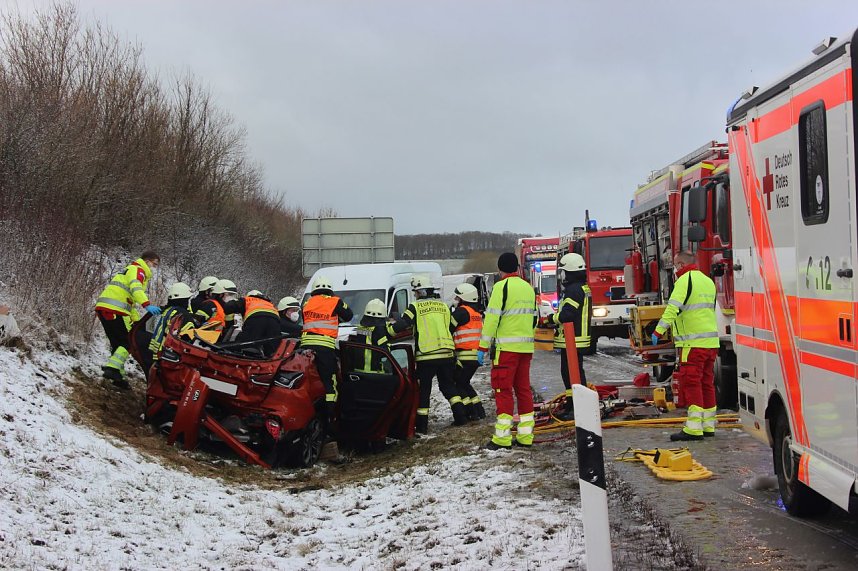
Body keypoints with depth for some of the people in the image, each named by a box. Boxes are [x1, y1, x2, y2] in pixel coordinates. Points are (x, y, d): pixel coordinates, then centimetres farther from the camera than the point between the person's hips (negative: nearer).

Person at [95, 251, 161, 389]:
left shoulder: (131, 270, 31)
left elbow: (130, 301, 32)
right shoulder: (137, 270, 0)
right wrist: (146, 304, -37)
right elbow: (135, 288, -22)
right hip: (114, 310, -10)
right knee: (127, 342, -10)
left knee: (117, 343, 13)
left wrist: (137, 320, 22)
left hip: (103, 308, 10)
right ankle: (112, 368, -23)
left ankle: (118, 377, 13)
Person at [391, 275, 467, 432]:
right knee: (449, 386, 17)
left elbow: (402, 324, -11)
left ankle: (421, 425, 3)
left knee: (423, 390, 3)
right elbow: (452, 326, 20)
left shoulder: (416, 307, -4)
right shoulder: (443, 306, 12)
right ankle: (460, 415, 10)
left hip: (425, 356, -4)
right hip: (446, 353, 4)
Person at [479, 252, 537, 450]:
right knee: (523, 388, 12)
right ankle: (525, 435, 13)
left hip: (506, 347, -7)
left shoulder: (501, 287, -10)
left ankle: (502, 438, -6)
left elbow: (492, 318, -14)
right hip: (526, 348, 7)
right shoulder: (528, 288, 13)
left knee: (503, 389, -4)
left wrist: (483, 346, -10)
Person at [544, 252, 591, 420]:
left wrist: (551, 319, -8)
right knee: (567, 372, 17)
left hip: (572, 339, -11)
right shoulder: (584, 288, 18)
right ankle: (570, 404, 24)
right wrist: (556, 323, 15)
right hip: (577, 338, 11)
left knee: (575, 372, -8)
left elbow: (567, 314, -25)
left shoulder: (574, 289, -17)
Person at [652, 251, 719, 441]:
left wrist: (659, 330, -22)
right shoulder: (708, 281, 19)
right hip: (711, 341, 9)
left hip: (693, 343, -9)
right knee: (707, 382, 13)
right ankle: (708, 426, 17)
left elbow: (673, 308, -20)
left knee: (690, 382, -8)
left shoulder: (685, 280, -9)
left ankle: (694, 428, -11)